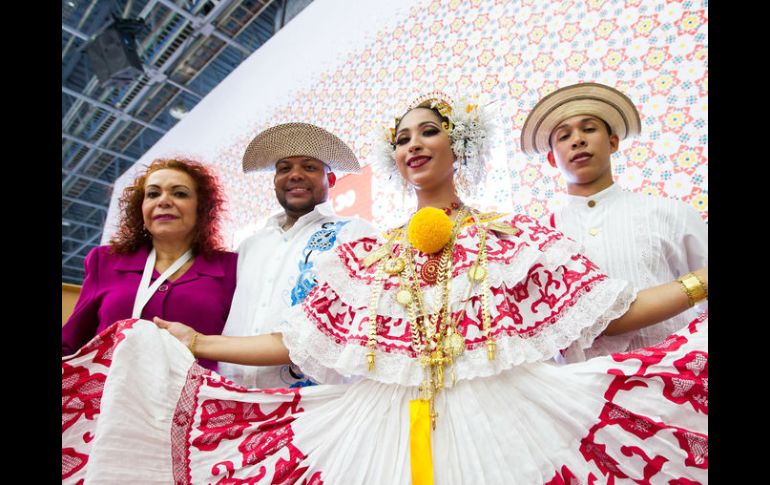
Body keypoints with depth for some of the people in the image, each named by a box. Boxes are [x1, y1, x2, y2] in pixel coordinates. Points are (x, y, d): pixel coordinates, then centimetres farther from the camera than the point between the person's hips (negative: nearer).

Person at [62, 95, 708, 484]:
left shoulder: (517, 237, 5)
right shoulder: (366, 256, 11)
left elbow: (607, 312, 2)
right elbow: (301, 341, 10)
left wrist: (700, 282, -4)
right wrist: (199, 344, 11)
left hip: (495, 423, -1)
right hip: (380, 429, 3)